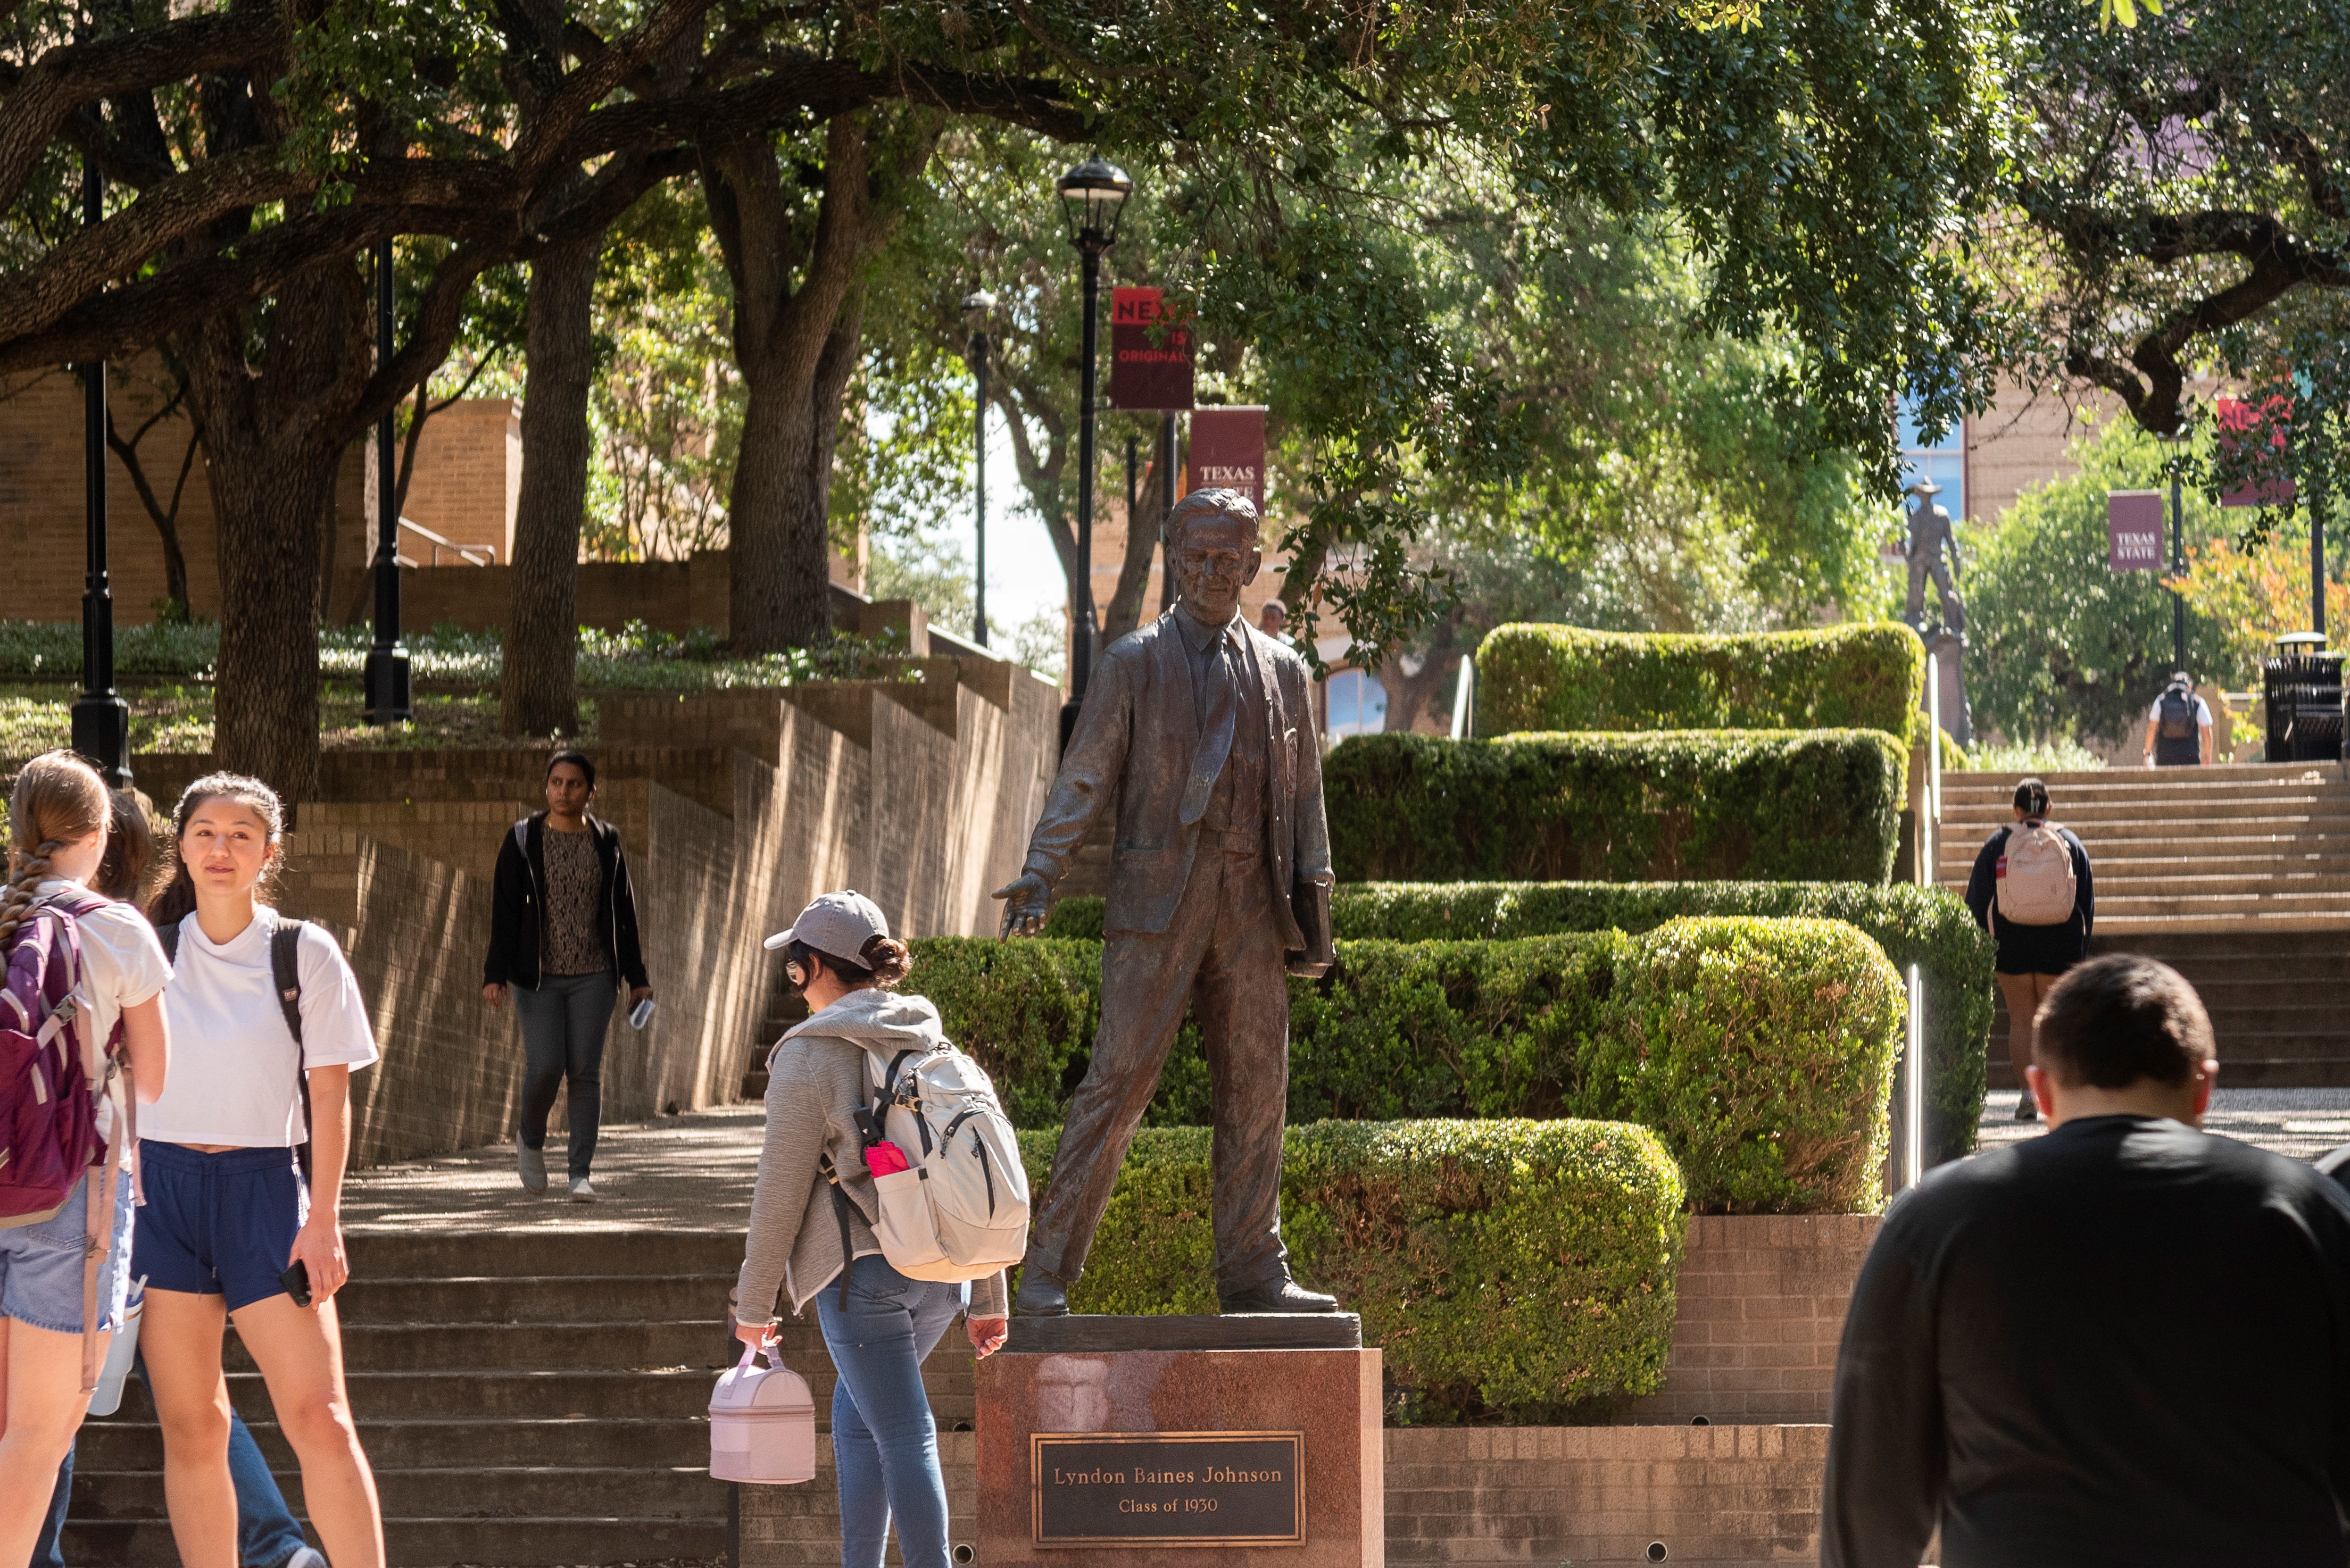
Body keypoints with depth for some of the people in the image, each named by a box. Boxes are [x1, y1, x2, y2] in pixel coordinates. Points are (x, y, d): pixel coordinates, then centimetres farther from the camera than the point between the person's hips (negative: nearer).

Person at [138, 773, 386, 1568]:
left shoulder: (305, 954, 1)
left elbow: (330, 1095, 1)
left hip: (262, 1186, -2)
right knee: (190, 1429, 2)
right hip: (159, 1183, 2)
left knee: (319, 1418, -11)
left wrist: (323, 1219, -6)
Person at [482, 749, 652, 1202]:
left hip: (592, 977, 2)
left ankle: (581, 1174, 0)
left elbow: (623, 911, 10)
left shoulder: (606, 843, 5)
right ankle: (531, 1141, 20)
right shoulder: (523, 841, -1)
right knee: (545, 1067, -10)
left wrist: (636, 976, 9)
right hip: (538, 976, -2)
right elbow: (505, 910, -2)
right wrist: (495, 973, -10)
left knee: (585, 1072, -3)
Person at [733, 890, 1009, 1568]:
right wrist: (988, 1297, 17)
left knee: (904, 1437, -3)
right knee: (856, 1409, 22)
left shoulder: (810, 1056, -8)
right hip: (941, 1271, 7)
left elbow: (781, 1193, -8)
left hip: (864, 1270, -7)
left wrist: (754, 1304, 2)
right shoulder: (930, 1042, 11)